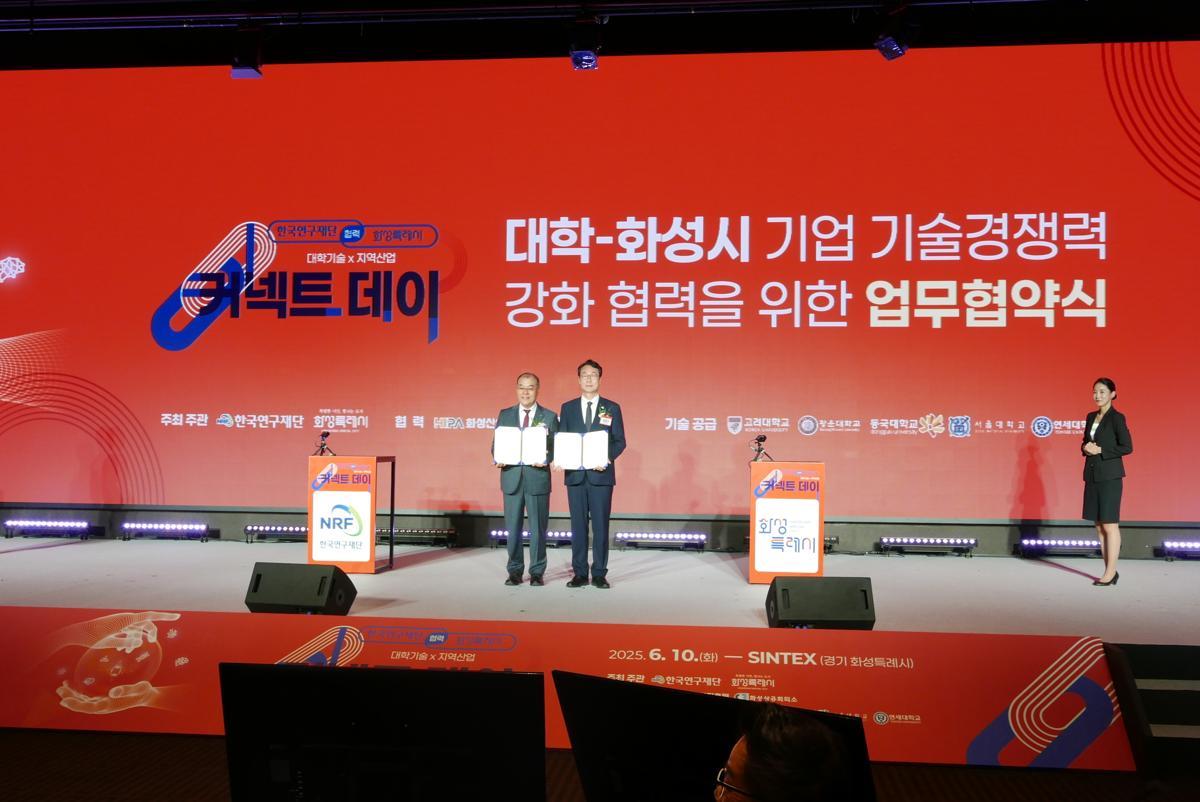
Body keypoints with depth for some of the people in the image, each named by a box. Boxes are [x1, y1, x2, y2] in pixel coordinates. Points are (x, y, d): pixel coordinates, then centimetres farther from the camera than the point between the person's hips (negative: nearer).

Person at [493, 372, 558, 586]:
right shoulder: (505, 414, 9)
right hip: (511, 478, 2)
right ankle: (515, 571, 17)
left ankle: (537, 572, 15)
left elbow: (556, 447, 1)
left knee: (538, 528, 4)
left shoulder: (549, 417, 4)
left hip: (538, 478, -1)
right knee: (513, 528, 6)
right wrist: (498, 458, -11)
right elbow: (496, 443, 9)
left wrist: (546, 459, -18)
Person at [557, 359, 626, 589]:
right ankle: (580, 573, 11)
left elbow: (620, 441, 3)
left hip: (601, 474, -1)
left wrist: (607, 457, -15)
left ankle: (600, 573, 8)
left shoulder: (612, 408, 6)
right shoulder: (567, 408, 10)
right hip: (575, 474, 1)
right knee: (578, 526, 4)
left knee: (601, 526, 1)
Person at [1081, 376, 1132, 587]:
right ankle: (1109, 571, 14)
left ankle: (1111, 572, 1)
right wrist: (1085, 448, 0)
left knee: (1110, 524, -4)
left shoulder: (1116, 418, -8)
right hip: (1092, 474, 7)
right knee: (1099, 525, 8)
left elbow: (1127, 447, -11)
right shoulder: (1091, 416, 13)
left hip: (1109, 476, -7)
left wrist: (1101, 450, -16)